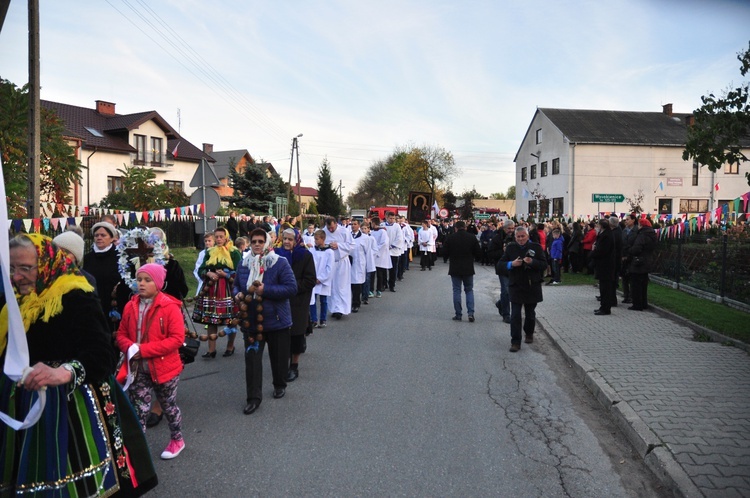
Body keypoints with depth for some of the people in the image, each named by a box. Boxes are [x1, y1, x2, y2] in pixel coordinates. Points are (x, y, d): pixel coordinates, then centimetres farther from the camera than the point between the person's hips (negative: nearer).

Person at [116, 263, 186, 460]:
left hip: (164, 367, -3)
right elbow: (121, 334, 8)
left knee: (168, 406, 16)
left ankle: (177, 440, 37)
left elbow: (177, 338, -20)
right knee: (139, 410, 8)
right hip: (137, 368, 3)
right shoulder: (130, 306, 0)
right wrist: (130, 348, -16)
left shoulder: (170, 307, -16)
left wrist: (143, 349, -23)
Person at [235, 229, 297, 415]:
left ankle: (280, 385, 38)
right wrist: (238, 294, -6)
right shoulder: (244, 264, 5)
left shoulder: (280, 263, -10)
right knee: (251, 358, -1)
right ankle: (253, 397, 8)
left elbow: (291, 288, -17)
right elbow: (237, 285, 18)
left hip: (276, 319, -3)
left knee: (278, 357, 13)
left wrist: (266, 290, -24)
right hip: (251, 320, 3)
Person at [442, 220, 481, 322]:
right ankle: (470, 312, 0)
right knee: (469, 290, 12)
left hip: (455, 269, -1)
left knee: (456, 290, 6)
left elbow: (445, 252, -4)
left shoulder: (450, 238, -7)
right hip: (468, 269, 1)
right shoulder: (472, 237, -4)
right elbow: (478, 253, -2)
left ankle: (458, 314, 6)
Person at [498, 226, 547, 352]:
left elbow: (544, 265, -6)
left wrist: (532, 262, -24)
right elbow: (500, 265, -1)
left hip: (532, 286, 0)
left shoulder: (536, 247, -1)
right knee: (515, 315, -6)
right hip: (516, 286, 0)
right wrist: (511, 264, -19)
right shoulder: (510, 247, 1)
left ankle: (529, 334, 40)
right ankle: (515, 342, -2)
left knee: (530, 314, 15)